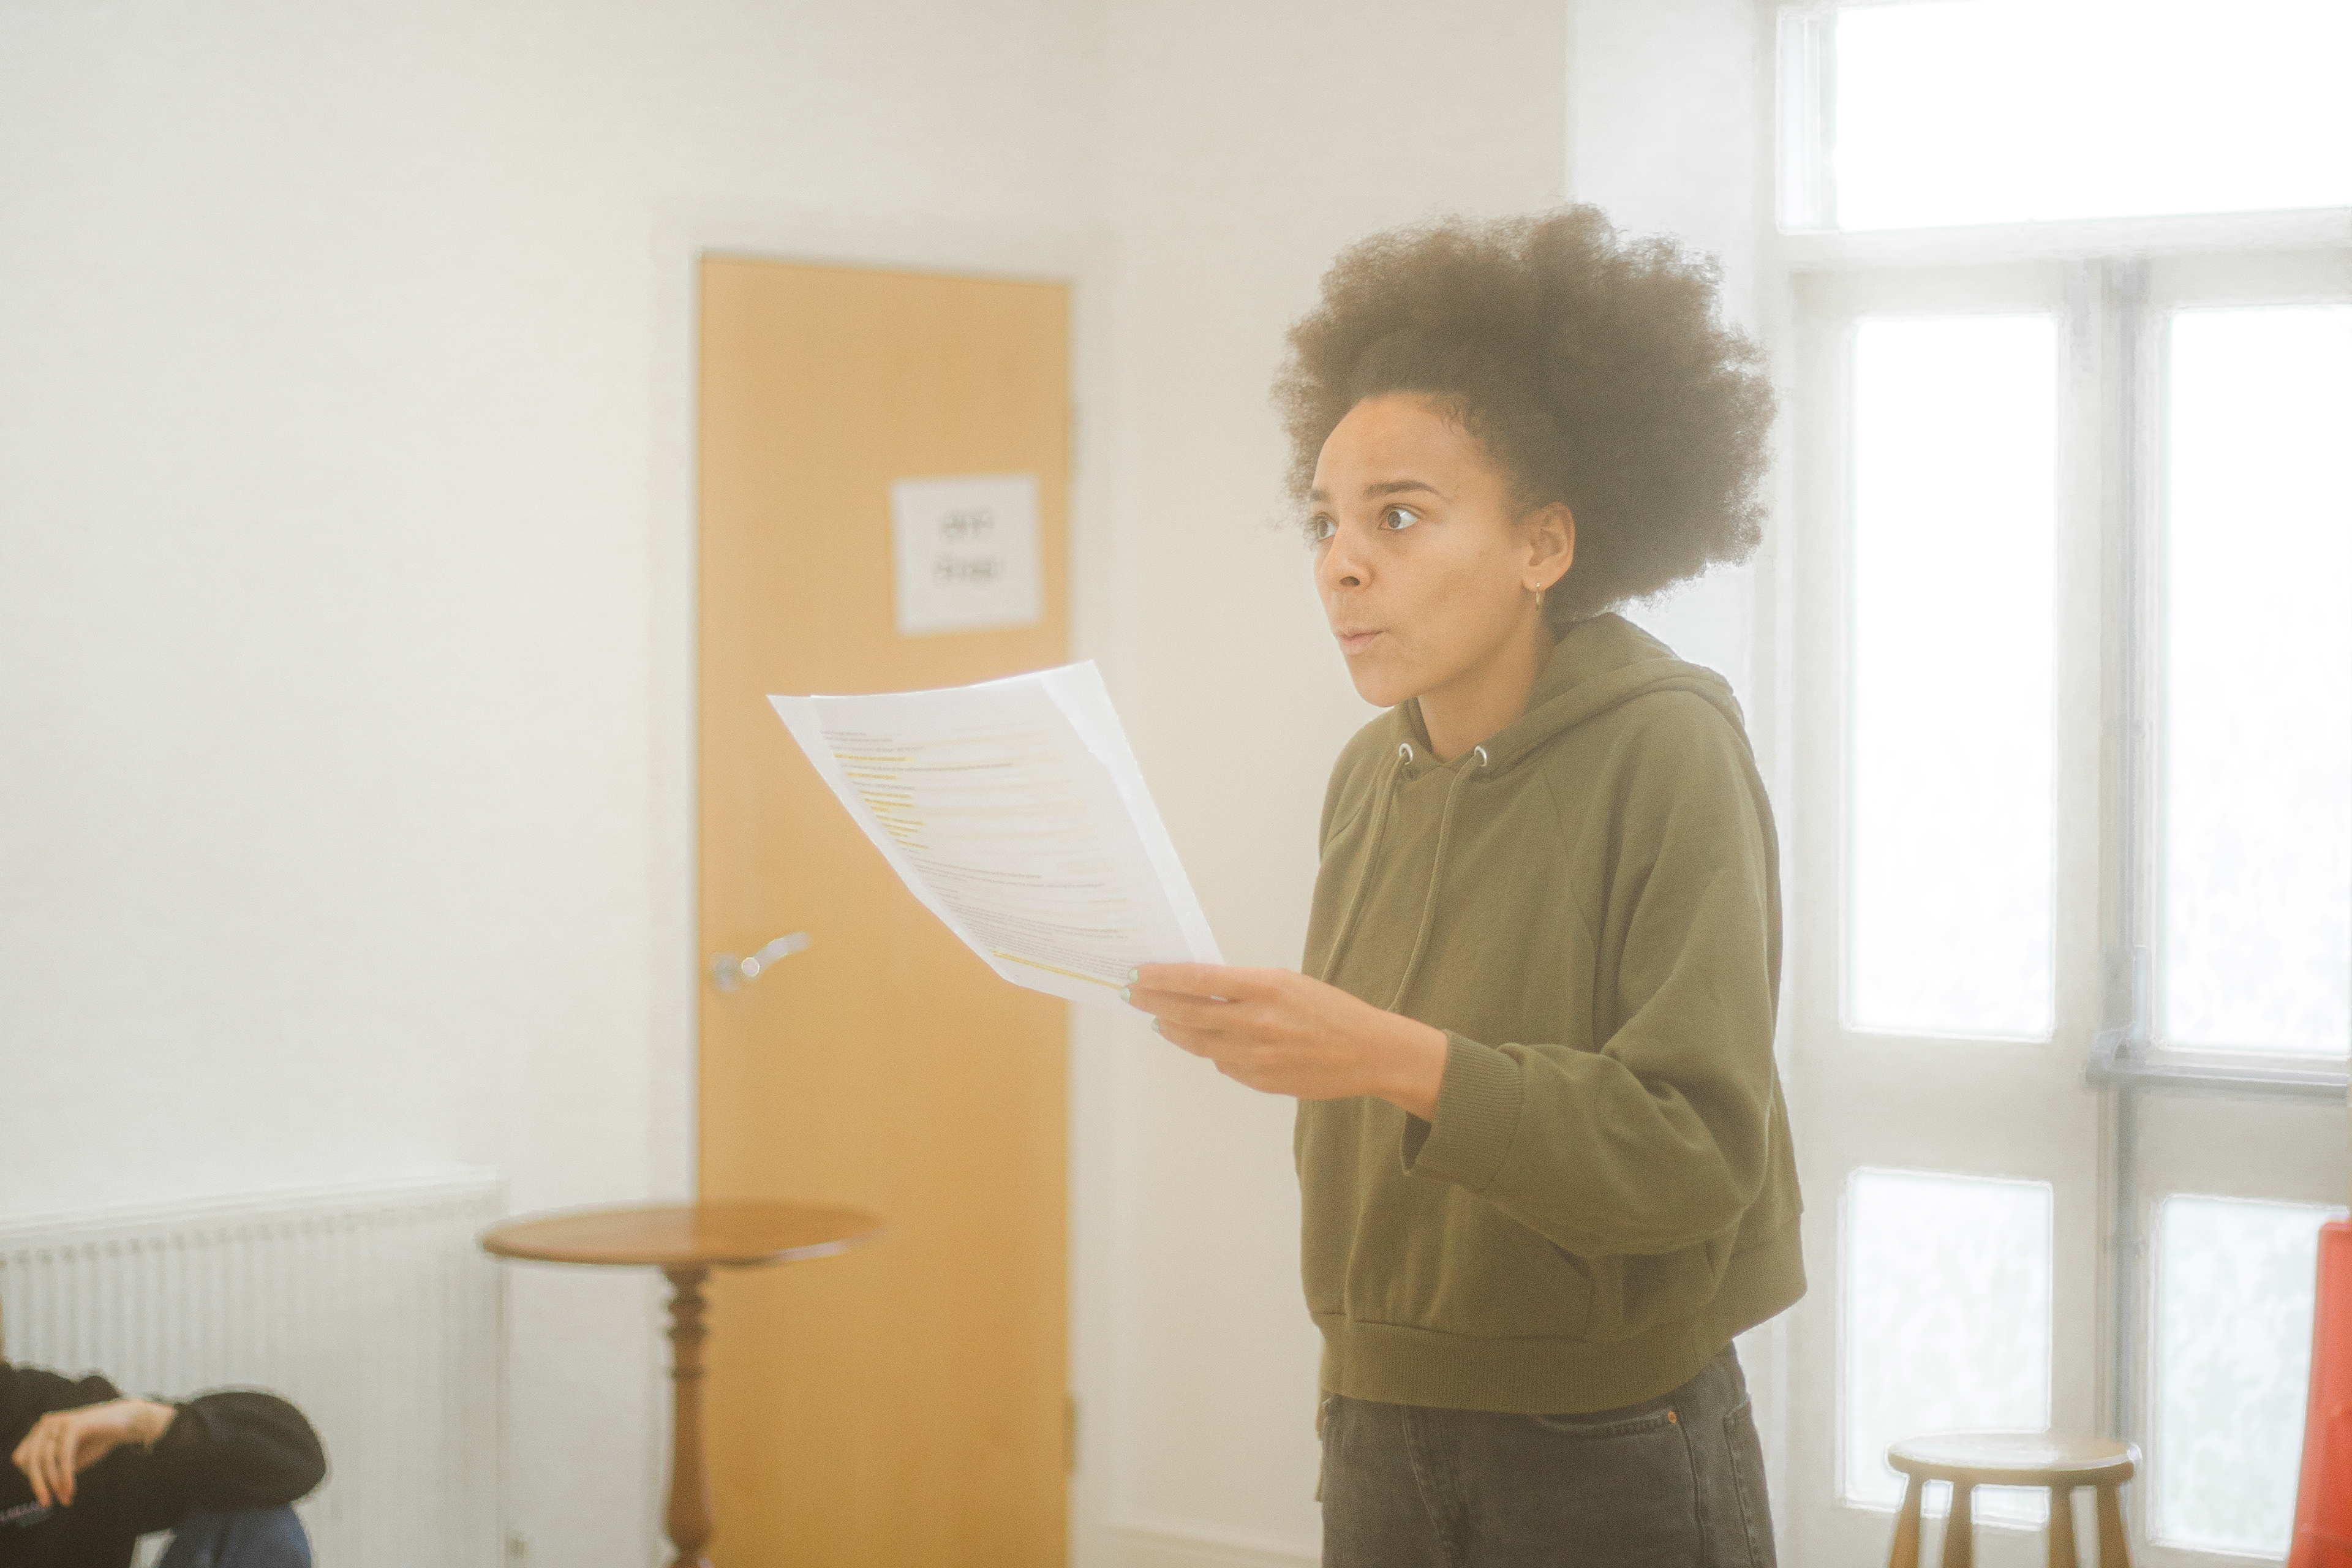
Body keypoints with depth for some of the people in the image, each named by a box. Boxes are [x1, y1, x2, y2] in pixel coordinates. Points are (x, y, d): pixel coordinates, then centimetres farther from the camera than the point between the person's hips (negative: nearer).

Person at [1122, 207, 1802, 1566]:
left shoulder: (1665, 752, -12)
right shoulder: (1372, 777, 5)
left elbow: (1700, 1147, -19)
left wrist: (1392, 1056, -30)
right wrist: (1355, 1431, 15)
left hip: (1611, 1457, -5)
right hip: (1384, 1443, 6)